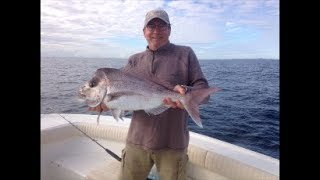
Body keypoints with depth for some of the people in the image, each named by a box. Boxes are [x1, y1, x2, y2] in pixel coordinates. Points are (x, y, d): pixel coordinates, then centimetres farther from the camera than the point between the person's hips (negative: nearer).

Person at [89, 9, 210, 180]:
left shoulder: (185, 54, 0)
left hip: (172, 143, -2)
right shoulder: (134, 60, 10)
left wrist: (186, 92, -27)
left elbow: (203, 89, -5)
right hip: (136, 140, 3)